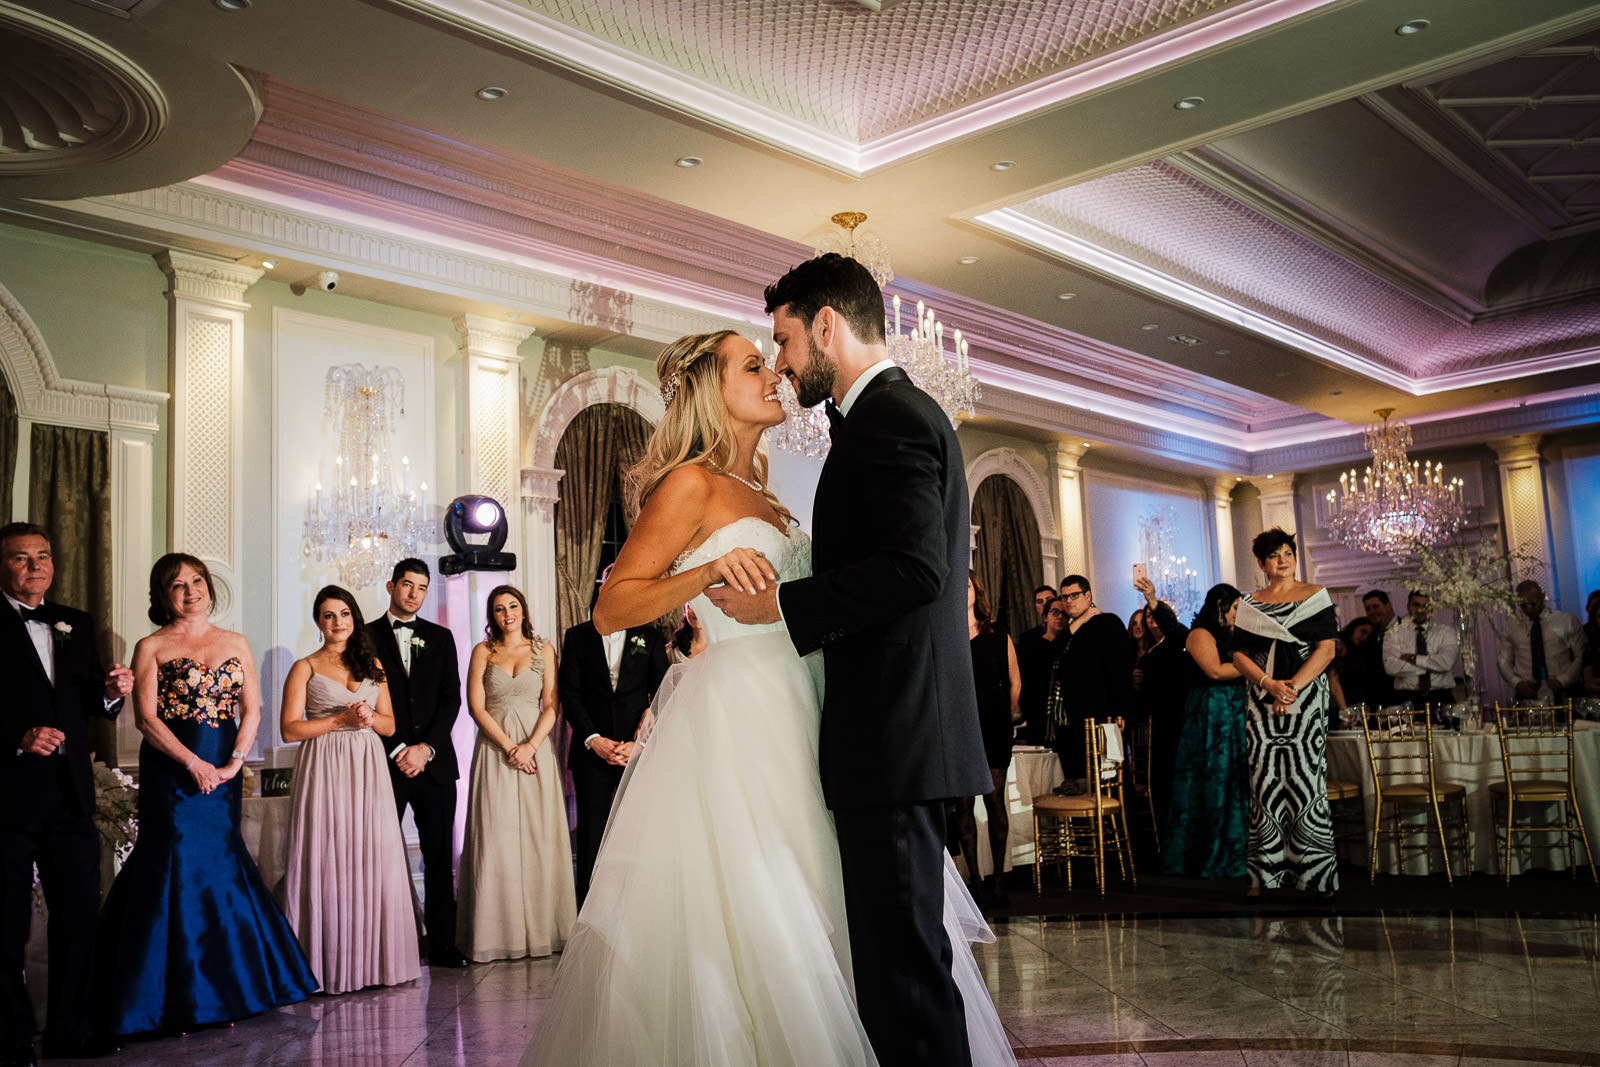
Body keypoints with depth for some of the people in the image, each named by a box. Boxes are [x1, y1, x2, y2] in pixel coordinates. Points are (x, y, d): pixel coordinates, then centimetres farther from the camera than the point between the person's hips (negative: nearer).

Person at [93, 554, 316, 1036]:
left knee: (220, 865, 5)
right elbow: (146, 717, -7)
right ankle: (181, 1000, 7)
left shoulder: (236, 644, 11)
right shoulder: (151, 648, 1)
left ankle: (227, 990, 16)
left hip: (223, 774, 3)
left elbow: (252, 710, 6)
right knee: (178, 865, -3)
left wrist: (233, 763, -7)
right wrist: (193, 762, -15)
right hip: (170, 770, -3)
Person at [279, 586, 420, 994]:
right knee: (328, 863, -5)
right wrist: (342, 719, -11)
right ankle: (331, 963, 2)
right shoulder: (305, 668, 5)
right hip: (324, 772, -3)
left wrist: (369, 717, -7)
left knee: (372, 860, 0)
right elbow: (290, 729, -3)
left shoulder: (372, 664, 15)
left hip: (368, 770, 3)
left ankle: (374, 959, 8)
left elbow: (390, 725, 14)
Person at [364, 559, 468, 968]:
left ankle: (442, 944, 7)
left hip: (434, 762, 2)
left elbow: (451, 699, 6)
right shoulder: (367, 637, 5)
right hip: (385, 763, -2)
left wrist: (426, 747, -7)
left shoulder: (440, 638, 13)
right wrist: (398, 751, -8)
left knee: (440, 857, 2)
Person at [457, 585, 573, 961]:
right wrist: (509, 747, -11)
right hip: (494, 748, -1)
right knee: (496, 837, -3)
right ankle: (499, 931, 2)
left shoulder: (543, 649, 8)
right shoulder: (483, 651, 6)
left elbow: (551, 705, 2)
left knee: (539, 836, 1)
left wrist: (531, 745, -12)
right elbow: (476, 706, -1)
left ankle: (541, 929, 9)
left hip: (535, 748, 1)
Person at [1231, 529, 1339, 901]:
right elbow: (1239, 654, 7)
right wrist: (1269, 684, -10)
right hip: (1262, 701, 2)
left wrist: (1293, 687, -13)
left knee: (1305, 779, -7)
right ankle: (1267, 873, 4)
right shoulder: (1249, 604, 12)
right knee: (1264, 781, -1)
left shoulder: (1315, 596, 6)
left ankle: (1317, 873, 0)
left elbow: (1326, 649, -2)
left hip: (1306, 698, -2)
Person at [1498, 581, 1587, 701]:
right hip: (1527, 694, 1)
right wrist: (1517, 682, -4)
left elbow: (1580, 658, 7)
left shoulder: (1567, 620, 9)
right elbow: (1503, 662, 14)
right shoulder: (1511, 626, 12)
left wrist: (1562, 681, -7)